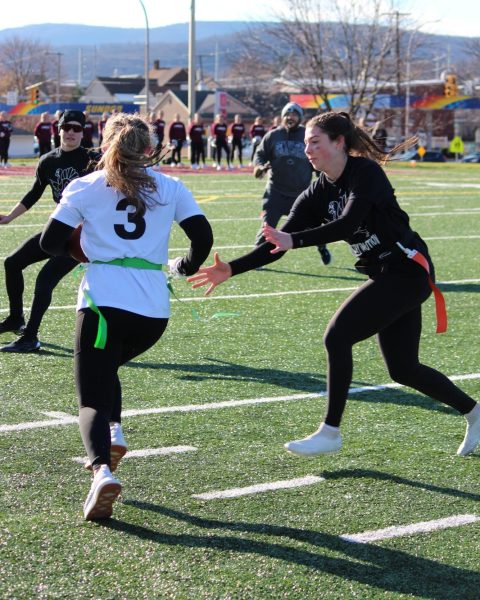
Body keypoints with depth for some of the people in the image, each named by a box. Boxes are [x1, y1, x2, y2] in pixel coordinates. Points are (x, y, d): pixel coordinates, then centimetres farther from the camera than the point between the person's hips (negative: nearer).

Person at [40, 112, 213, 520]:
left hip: (103, 303, -3)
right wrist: (187, 266, 26)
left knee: (93, 400, -2)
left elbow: (51, 242, 4)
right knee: (106, 368, 30)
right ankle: (114, 433, 8)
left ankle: (102, 468, -28)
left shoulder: (85, 188, 6)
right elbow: (203, 236, 6)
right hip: (155, 310, 3)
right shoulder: (170, 188, 10)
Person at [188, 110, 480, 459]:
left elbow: (347, 224, -31)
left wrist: (294, 240, -39)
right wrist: (232, 270, -7)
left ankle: (330, 432, -6)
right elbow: (280, 243, 2)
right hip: (384, 276, 8)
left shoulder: (365, 172, -16)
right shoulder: (319, 193, 5)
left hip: (407, 272, -8)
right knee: (403, 369, 12)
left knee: (337, 336, -16)